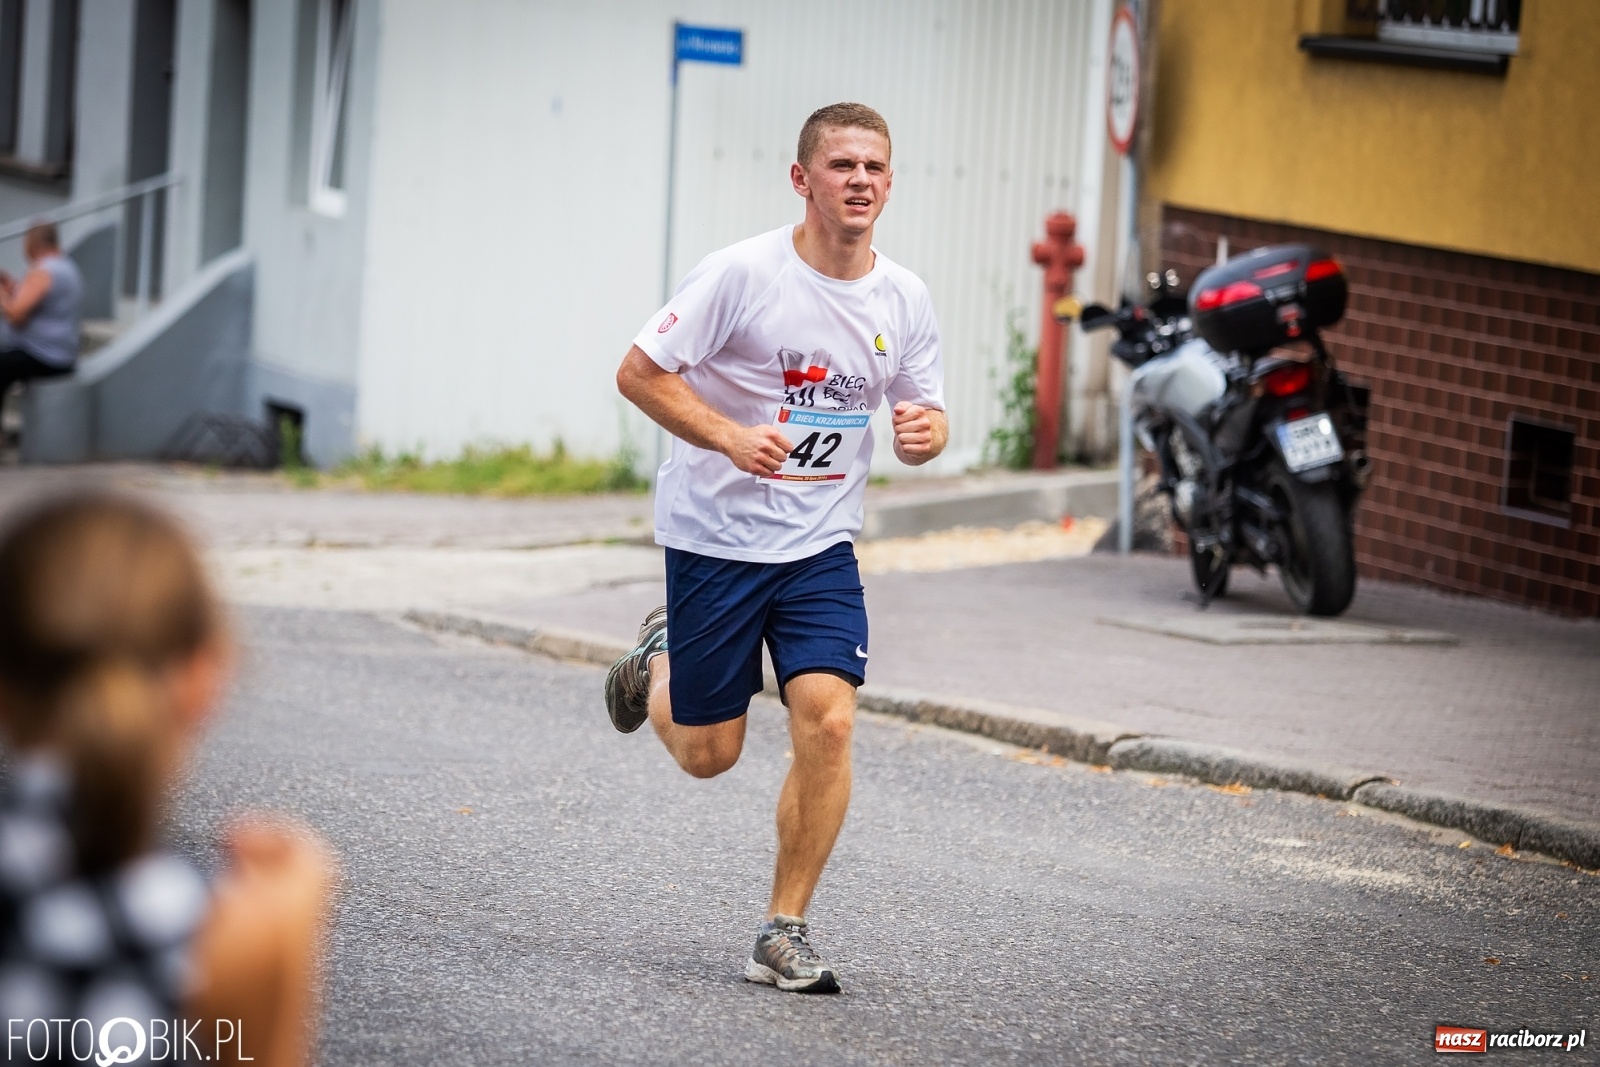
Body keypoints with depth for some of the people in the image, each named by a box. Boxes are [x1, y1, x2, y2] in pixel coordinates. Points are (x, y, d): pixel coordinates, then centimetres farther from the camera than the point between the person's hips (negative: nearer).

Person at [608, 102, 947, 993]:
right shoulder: (743, 274, -14)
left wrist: (925, 433, -15)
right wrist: (732, 438, -24)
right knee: (709, 754, 5)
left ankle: (786, 933, -4)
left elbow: (925, 417, 11)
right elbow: (639, 372, -11)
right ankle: (659, 660, 41)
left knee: (829, 720, -16)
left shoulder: (905, 298, 0)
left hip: (821, 546, 3)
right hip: (716, 535, -3)